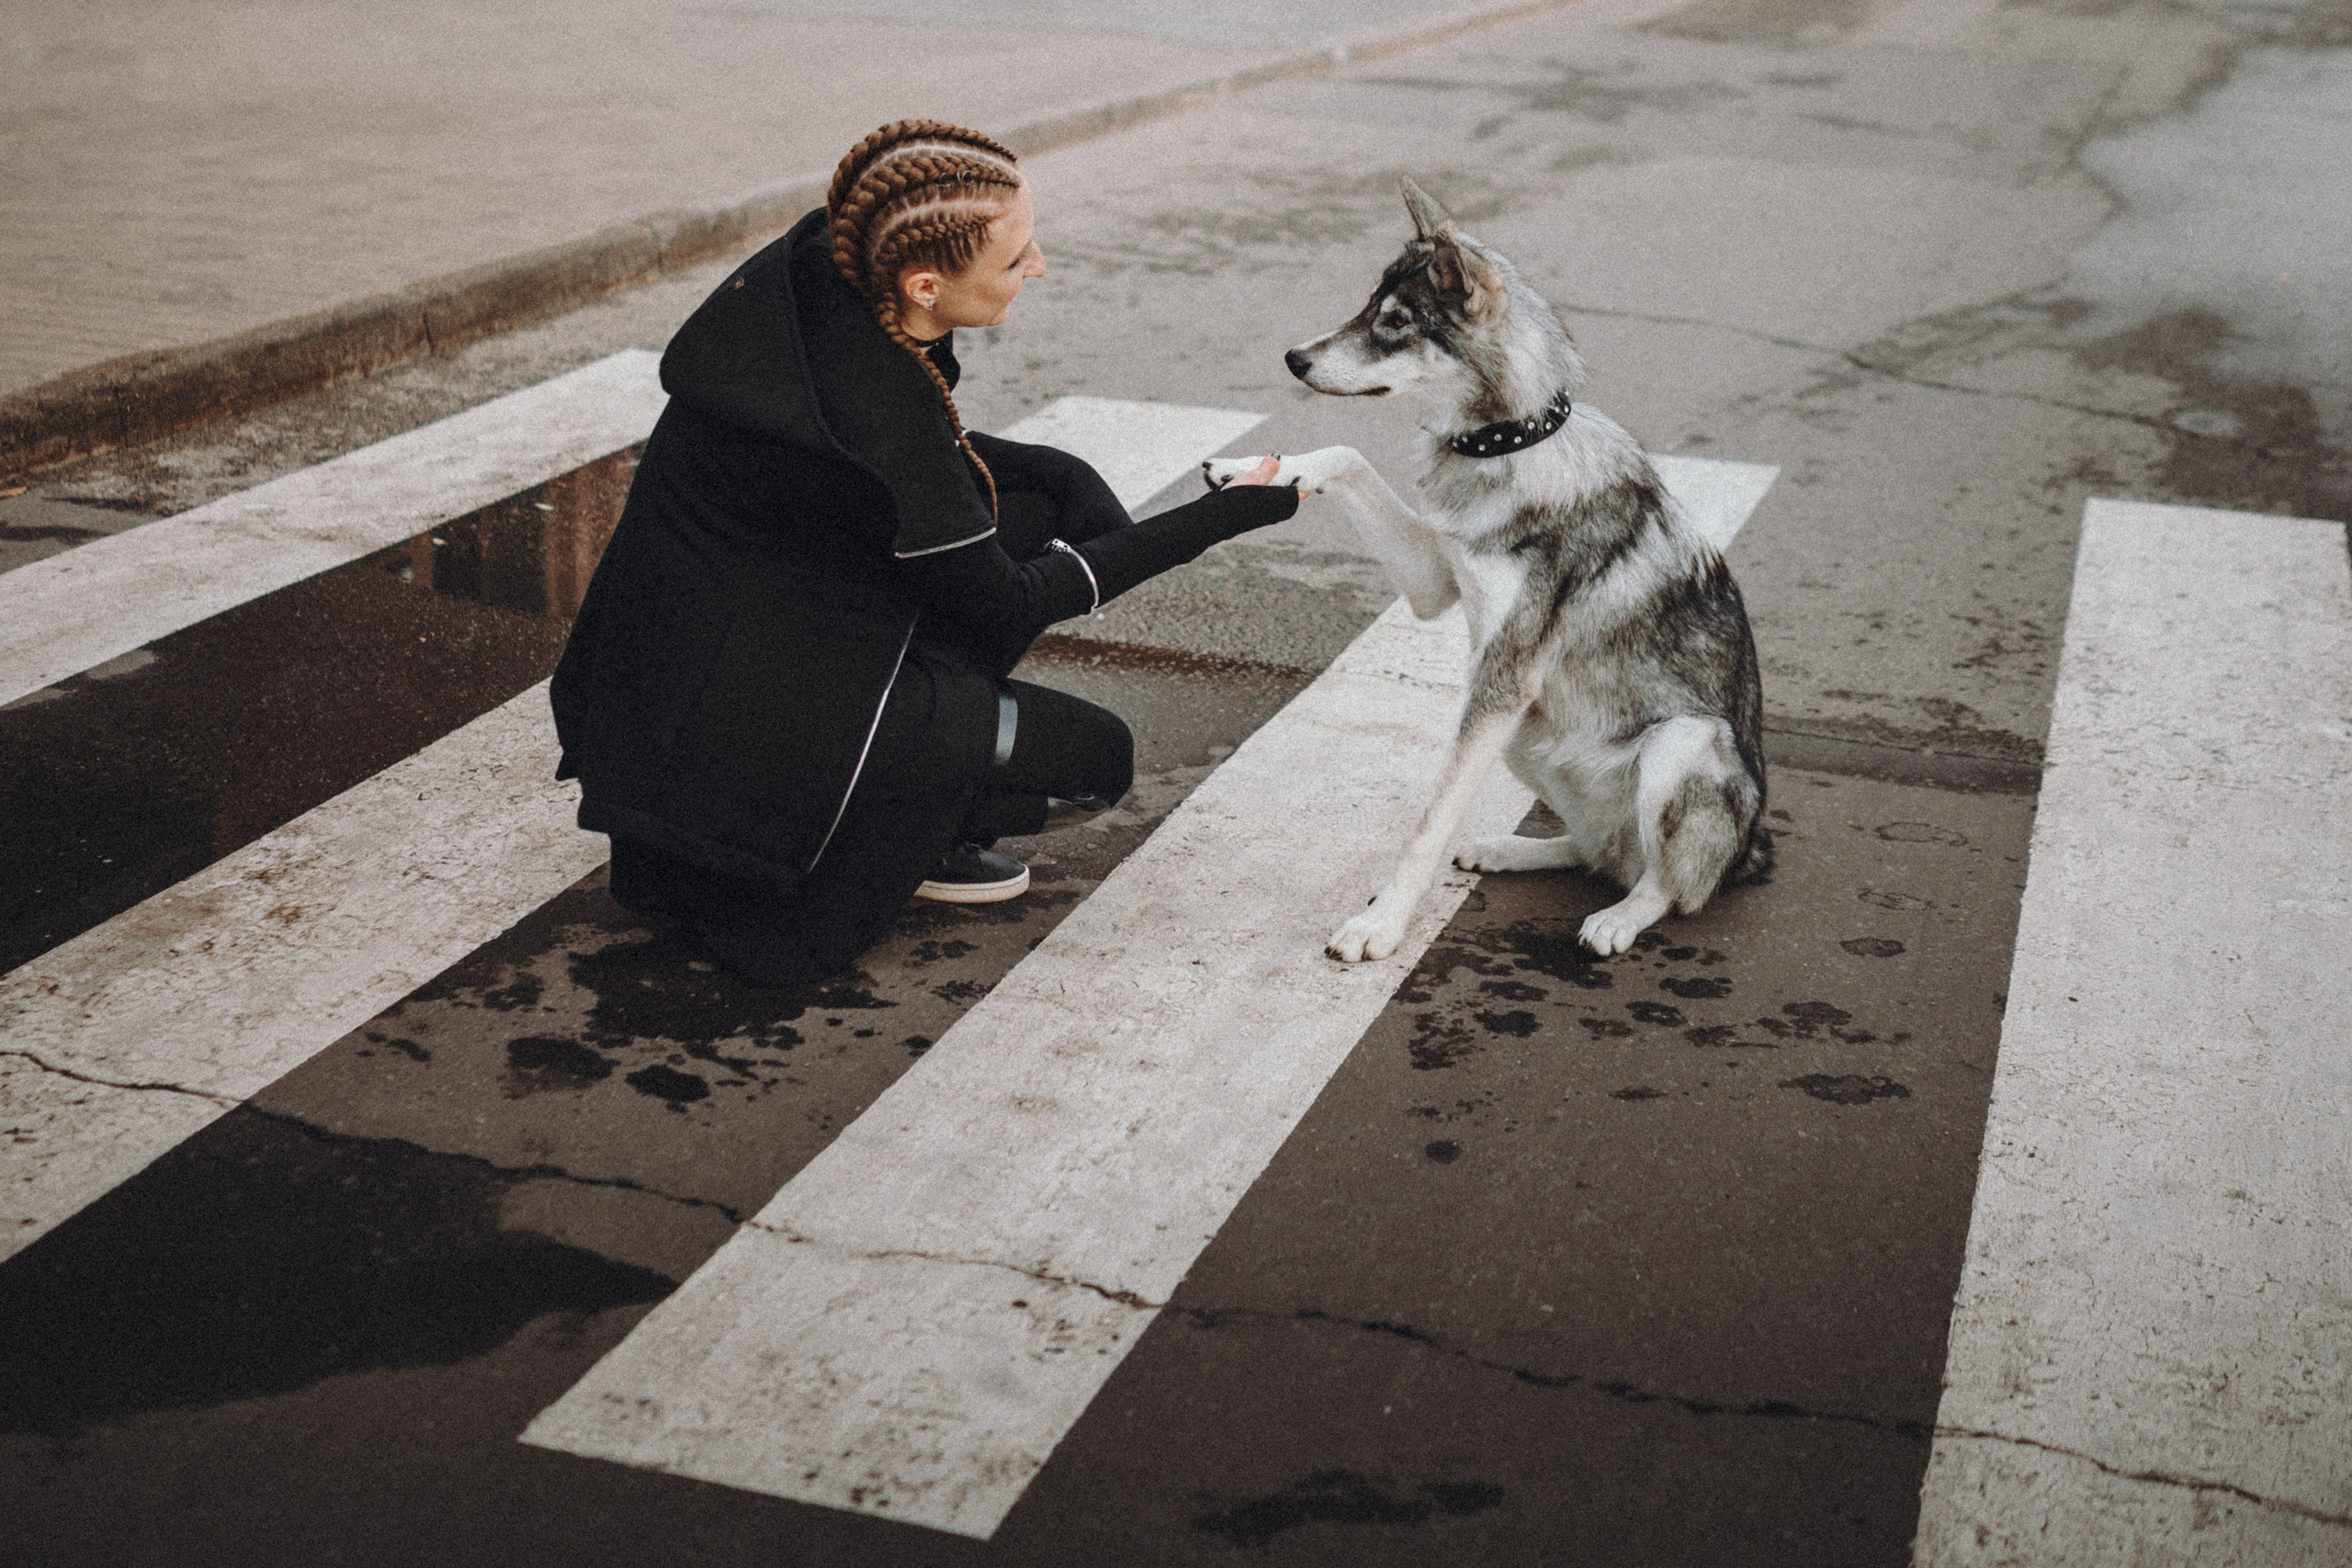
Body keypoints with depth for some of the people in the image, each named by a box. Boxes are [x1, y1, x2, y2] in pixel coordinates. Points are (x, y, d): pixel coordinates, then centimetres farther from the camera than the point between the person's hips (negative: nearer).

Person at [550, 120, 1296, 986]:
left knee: (1053, 492, 6)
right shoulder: (870, 404, -32)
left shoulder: (823, 257, -9)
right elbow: (1003, 602, -16)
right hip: (743, 712, -8)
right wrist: (1217, 518, -14)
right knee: (1097, 754, -3)